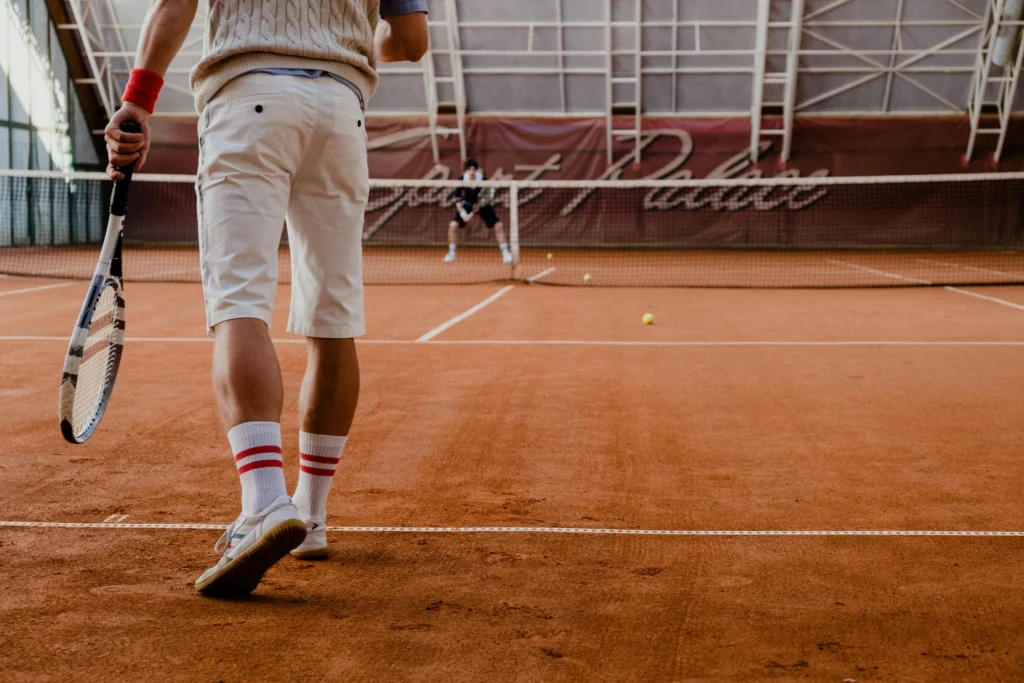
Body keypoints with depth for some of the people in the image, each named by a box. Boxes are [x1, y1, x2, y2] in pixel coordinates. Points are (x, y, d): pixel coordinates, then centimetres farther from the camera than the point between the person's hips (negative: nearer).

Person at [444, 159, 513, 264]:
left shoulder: (484, 180, -27)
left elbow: (483, 200, -21)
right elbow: (458, 199, -13)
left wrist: (472, 214, -31)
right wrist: (463, 214, -24)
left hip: (483, 205, -1)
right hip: (466, 205, 1)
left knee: (499, 225, -13)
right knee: (453, 225, -16)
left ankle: (506, 253, 4)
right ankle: (451, 254, 0)